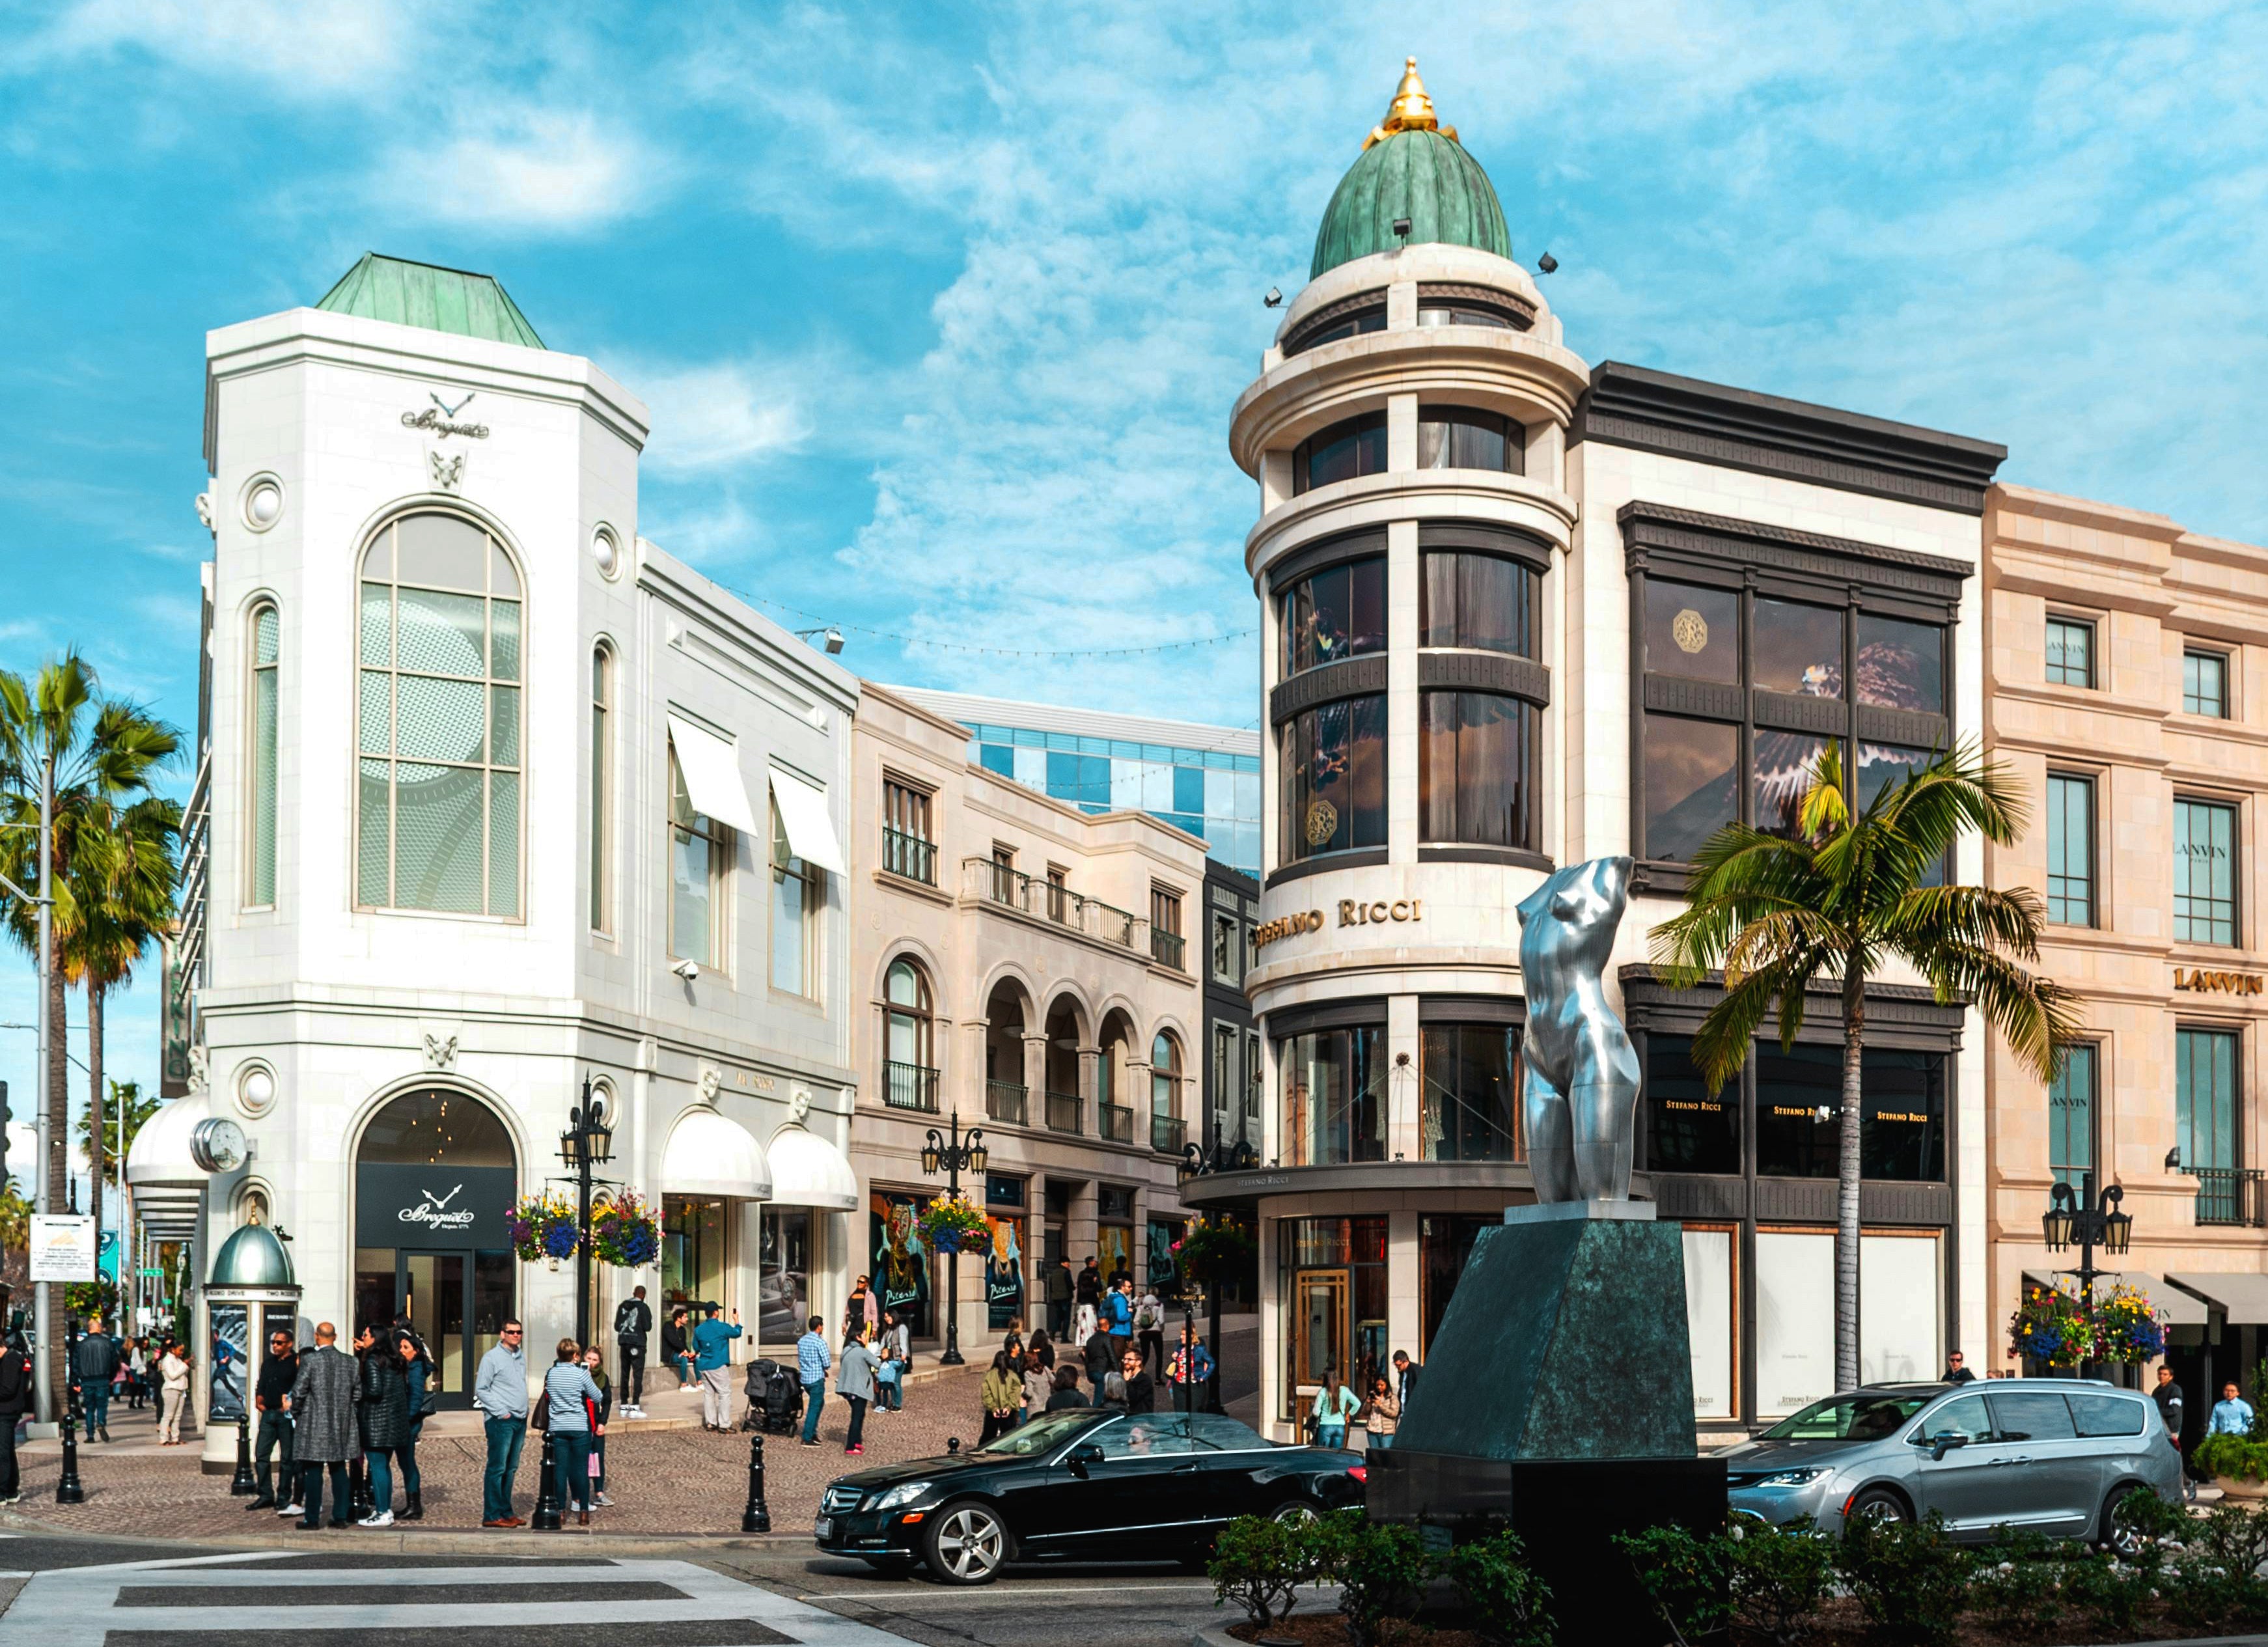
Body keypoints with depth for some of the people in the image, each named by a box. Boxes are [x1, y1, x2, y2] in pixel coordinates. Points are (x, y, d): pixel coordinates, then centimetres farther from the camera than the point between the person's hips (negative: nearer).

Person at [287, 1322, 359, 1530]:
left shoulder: (310, 1360, -11)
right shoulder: (349, 1361, 3)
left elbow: (299, 1391, -12)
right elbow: (357, 1393, 7)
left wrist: (294, 1411, 5)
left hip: (315, 1423, -4)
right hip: (341, 1424, 4)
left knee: (313, 1471, 1)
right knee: (339, 1469, 11)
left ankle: (312, 1519, 3)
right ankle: (341, 1516, 12)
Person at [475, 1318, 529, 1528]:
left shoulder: (521, 1357, 15)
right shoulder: (492, 1358, -7)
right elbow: (481, 1389, -8)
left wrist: (524, 1416, 16)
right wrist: (501, 1412, -13)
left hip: (519, 1420, 7)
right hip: (501, 1421, -7)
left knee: (511, 1469, 11)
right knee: (497, 1468, -7)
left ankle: (505, 1512, 17)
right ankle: (491, 1516, -4)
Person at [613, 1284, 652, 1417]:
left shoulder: (622, 1306, 9)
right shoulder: (643, 1307, -7)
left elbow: (617, 1326, 10)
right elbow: (647, 1327, -9)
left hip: (624, 1343, 5)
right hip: (637, 1344, -5)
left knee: (625, 1374, 11)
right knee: (638, 1375, -5)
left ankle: (624, 1406, 12)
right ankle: (635, 1407, -12)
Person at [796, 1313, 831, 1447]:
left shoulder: (801, 1341, 9)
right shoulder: (820, 1342, -15)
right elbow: (827, 1363, -17)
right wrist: (824, 1368, 8)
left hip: (805, 1378, 8)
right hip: (817, 1379, -8)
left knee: (819, 1403, 23)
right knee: (814, 1408, -2)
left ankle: (813, 1432, 23)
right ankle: (807, 1438, -2)